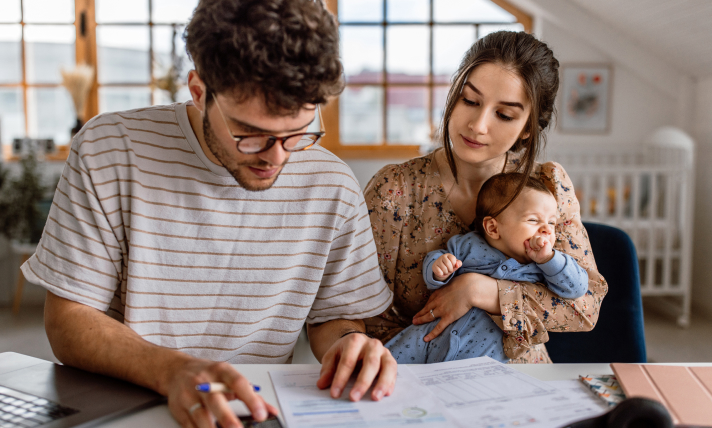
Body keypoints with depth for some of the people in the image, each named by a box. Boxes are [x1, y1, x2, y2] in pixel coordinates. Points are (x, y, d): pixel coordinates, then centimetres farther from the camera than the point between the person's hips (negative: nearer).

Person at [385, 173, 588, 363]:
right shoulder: (468, 245, 3)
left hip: (483, 356, -1)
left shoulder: (545, 266, 3)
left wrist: (548, 258, -16)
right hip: (433, 337, 1)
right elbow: (432, 260, 8)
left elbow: (577, 288, -5)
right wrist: (438, 270, -16)